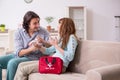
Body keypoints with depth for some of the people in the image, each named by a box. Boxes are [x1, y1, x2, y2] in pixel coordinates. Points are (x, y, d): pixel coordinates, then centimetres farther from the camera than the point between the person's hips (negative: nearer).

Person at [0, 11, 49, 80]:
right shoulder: (19, 32, -5)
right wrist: (30, 49, -32)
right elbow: (19, 52, -13)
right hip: (18, 55, 4)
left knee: (12, 63, -29)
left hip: (33, 58, -3)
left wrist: (44, 42, -30)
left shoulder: (43, 32, -7)